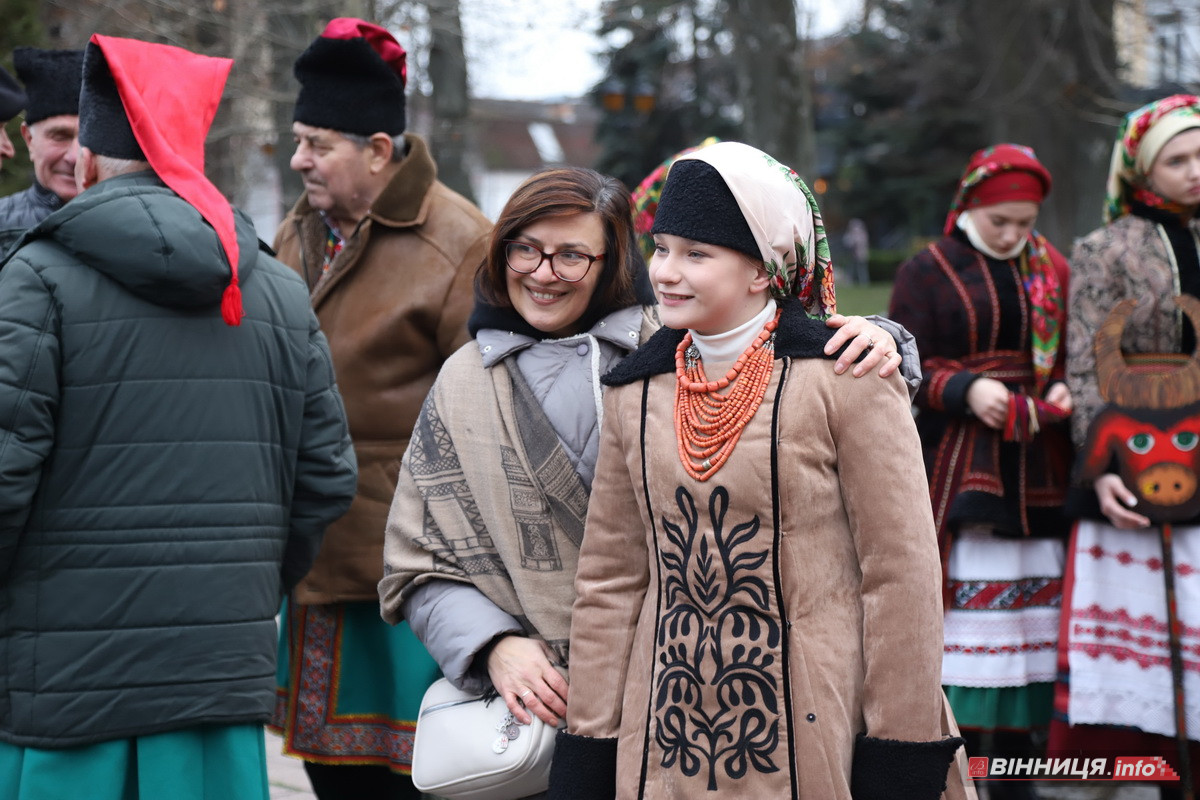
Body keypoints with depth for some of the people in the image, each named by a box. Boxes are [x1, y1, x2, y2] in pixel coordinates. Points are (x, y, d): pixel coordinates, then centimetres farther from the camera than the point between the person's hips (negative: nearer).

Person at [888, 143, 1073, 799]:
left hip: (1039, 474, 4)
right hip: (958, 468, -4)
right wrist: (965, 389, -18)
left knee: (1033, 609, 4)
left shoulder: (1054, 272, 13)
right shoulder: (927, 272, 3)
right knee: (964, 615, -7)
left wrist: (1064, 390, -6)